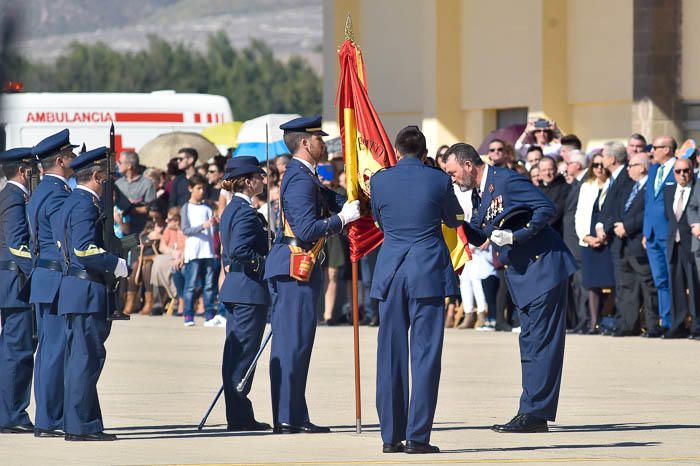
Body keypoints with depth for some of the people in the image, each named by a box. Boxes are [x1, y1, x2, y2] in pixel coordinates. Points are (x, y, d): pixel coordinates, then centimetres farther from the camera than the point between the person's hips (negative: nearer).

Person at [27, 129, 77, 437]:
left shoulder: (40, 192, 17)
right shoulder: (57, 194, -15)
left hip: (44, 281, 10)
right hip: (59, 283, -10)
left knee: (49, 351, 12)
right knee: (57, 351, -8)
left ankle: (49, 419, 15)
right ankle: (49, 421, -7)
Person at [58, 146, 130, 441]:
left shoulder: (73, 202, 19)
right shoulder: (85, 204, -13)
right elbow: (86, 250, -23)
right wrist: (120, 265, -16)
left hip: (76, 292, 11)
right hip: (87, 292, -11)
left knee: (80, 359, 12)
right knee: (87, 358, -9)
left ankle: (85, 424, 15)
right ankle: (79, 425, -9)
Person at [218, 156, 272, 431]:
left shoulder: (232, 209, 16)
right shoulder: (246, 213, -15)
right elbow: (240, 251, -25)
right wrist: (263, 265, -14)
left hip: (234, 288, 10)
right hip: (249, 289, -10)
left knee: (235, 353, 11)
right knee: (244, 351, -7)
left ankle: (238, 415, 15)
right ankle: (239, 416, -5)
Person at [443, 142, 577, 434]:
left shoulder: (507, 181, -14)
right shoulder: (480, 193, 14)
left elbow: (547, 208, -17)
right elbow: (478, 235, 17)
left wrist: (515, 236, -21)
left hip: (543, 267, -10)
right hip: (521, 274, 10)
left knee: (539, 341, -9)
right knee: (531, 342, 10)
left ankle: (534, 413, -10)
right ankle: (534, 415, 13)